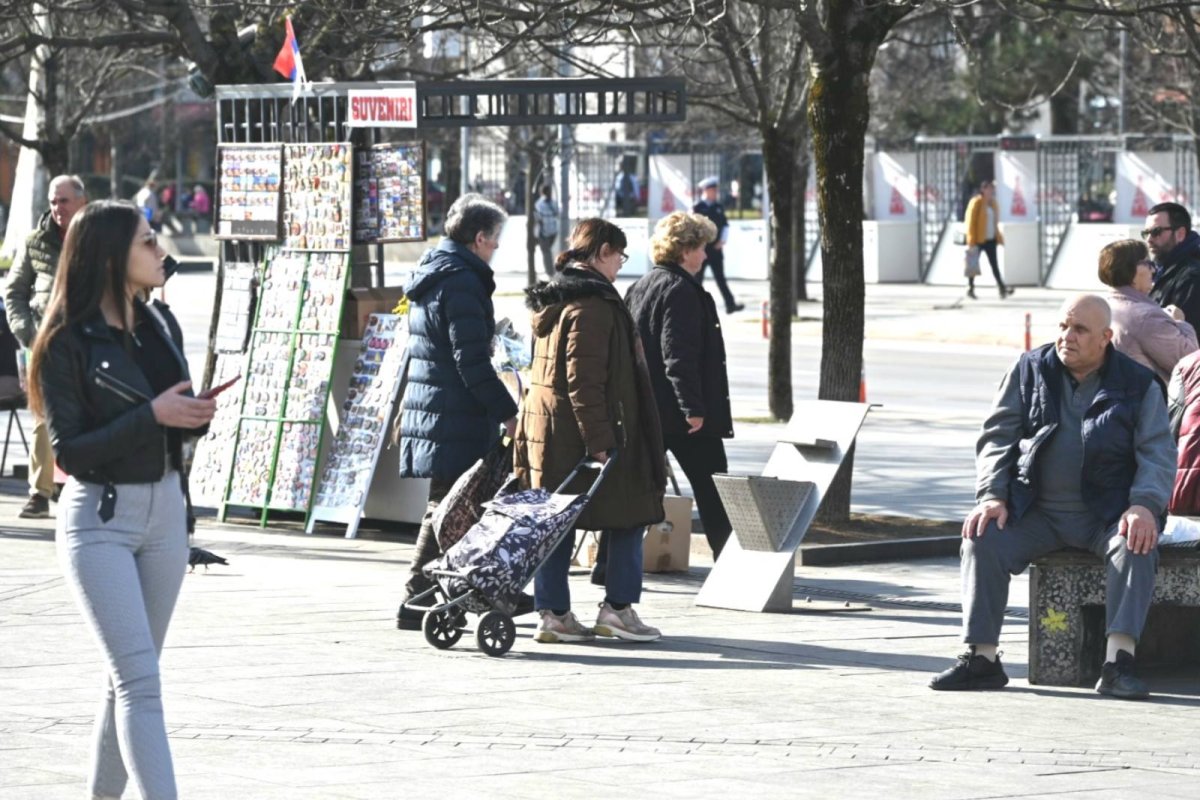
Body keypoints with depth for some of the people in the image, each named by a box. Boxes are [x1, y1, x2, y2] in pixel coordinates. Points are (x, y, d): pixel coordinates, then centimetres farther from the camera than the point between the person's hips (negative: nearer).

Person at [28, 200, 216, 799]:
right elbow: (69, 451, -15)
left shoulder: (160, 326, 8)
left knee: (130, 677, 13)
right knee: (140, 680, -14)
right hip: (98, 520, -7)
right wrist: (151, 417, -22)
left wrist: (197, 414, -6)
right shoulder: (67, 342, -12)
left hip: (164, 511, 7)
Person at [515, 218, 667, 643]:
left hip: (545, 429, 9)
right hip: (577, 431, -9)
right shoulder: (593, 304, -15)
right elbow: (584, 380, -21)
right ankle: (618, 606, 1)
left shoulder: (552, 299, 15)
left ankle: (553, 612, 10)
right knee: (627, 517, 1)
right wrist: (599, 440, -22)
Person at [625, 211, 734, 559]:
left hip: (643, 409, 8)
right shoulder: (680, 291, -14)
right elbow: (679, 356, -21)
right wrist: (693, 408, -21)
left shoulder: (639, 288, 14)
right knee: (711, 489, 1)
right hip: (679, 412, -8)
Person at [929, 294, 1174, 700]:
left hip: (1106, 512, -2)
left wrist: (1145, 506, -23)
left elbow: (1158, 453, -3)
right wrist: (991, 495, -9)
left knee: (1137, 545, -33)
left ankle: (1118, 662, -38)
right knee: (982, 541, -24)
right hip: (1036, 510, 2)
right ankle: (981, 658, -20)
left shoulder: (1138, 385, 3)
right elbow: (997, 436, 8)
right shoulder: (1030, 371, 8)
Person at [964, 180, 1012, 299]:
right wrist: (972, 240, -15)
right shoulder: (976, 203, -8)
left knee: (994, 264, -1)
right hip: (979, 239, -6)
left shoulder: (993, 204, 13)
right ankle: (970, 288, 12)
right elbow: (971, 222, -11)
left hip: (991, 240, 6)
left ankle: (1001, 287, -9)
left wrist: (998, 238, 14)